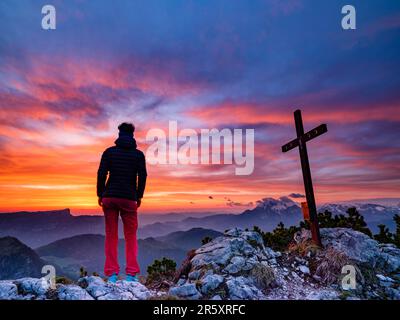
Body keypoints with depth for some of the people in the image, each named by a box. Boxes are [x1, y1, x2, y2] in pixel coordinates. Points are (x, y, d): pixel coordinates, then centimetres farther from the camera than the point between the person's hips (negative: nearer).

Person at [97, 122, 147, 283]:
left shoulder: (109, 151, 4)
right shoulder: (138, 154, 3)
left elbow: (101, 174, -3)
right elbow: (142, 176, -3)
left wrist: (100, 194, 6)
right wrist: (139, 196, 7)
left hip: (109, 197, 1)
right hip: (129, 198, -1)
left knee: (111, 236, 8)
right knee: (131, 237, 8)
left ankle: (112, 274, 8)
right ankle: (131, 274, 6)